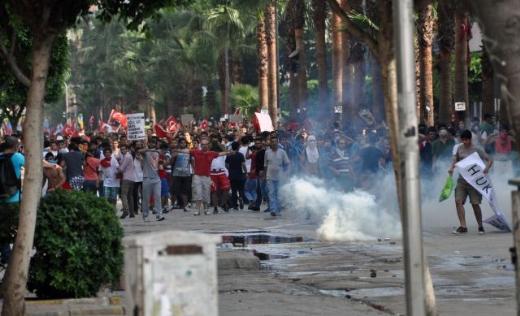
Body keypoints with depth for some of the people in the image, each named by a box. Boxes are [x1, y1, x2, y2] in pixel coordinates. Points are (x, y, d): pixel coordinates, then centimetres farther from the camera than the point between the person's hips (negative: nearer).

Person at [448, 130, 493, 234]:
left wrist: (486, 169, -23)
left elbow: (489, 160, -4)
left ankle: (480, 226, 13)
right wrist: (451, 168, -4)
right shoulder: (459, 148, 8)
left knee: (475, 203, -5)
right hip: (462, 179, 4)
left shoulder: (477, 150, -4)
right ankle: (463, 227, -6)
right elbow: (455, 159, 17)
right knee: (458, 201, -10)